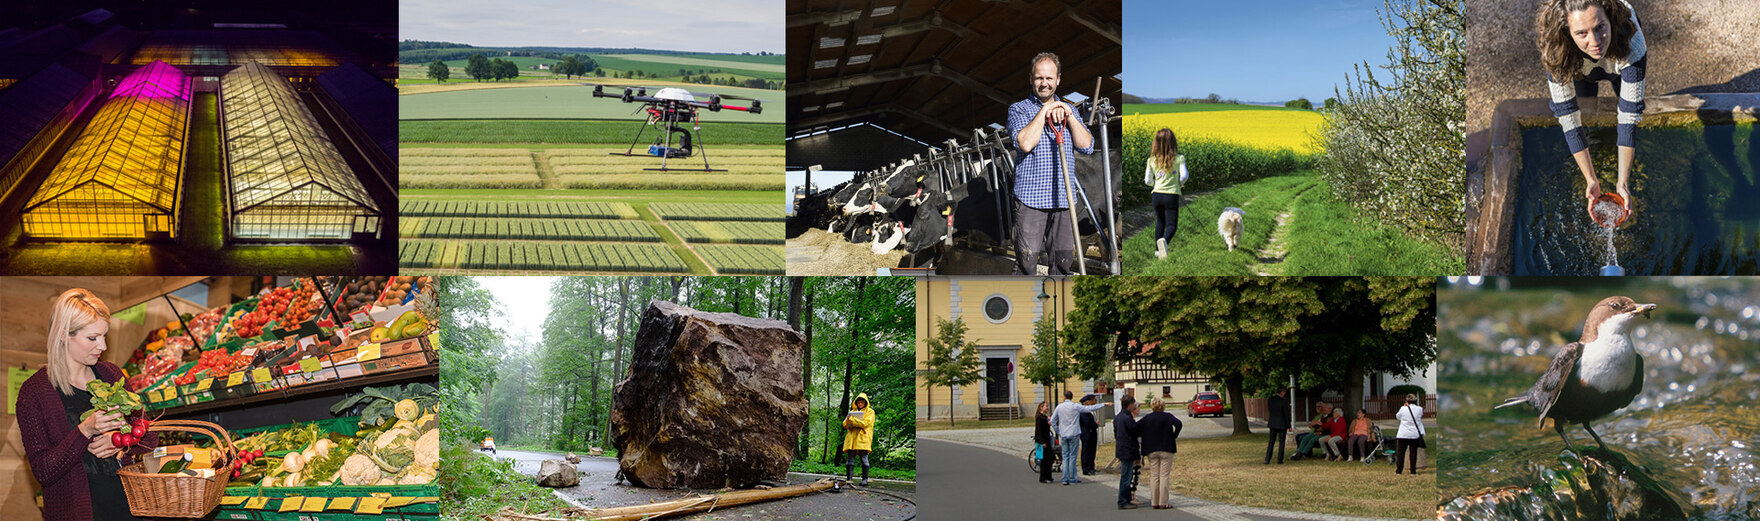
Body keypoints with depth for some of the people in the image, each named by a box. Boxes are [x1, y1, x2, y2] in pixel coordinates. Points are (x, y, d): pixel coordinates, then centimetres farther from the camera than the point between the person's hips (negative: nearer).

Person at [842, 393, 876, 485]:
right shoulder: (853, 412, 23)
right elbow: (845, 425, 17)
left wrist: (851, 419, -12)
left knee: (864, 458, -8)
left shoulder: (870, 412, 7)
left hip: (863, 438, -5)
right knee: (850, 458, -1)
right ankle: (848, 479, -1)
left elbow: (865, 423, -9)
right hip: (851, 438, 5)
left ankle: (865, 479, -7)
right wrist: (847, 421, -8)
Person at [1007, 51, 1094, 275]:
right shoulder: (1019, 109, 3)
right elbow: (1025, 143, -16)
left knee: (1064, 257, 7)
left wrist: (1068, 115, -5)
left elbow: (1086, 146, 3)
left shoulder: (1068, 110, 16)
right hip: (1031, 198, -4)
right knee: (1027, 259, -6)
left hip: (1064, 198, 4)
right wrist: (1045, 111, -10)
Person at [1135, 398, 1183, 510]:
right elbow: (1178, 424, -20)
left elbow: (1135, 428, -4)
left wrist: (1145, 435, 8)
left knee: (1153, 476, 7)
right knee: (1164, 476, 0)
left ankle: (1154, 502, 7)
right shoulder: (1167, 416, -4)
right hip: (1166, 450, -3)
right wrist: (1174, 436, -6)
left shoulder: (1147, 418, 4)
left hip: (1151, 451, 3)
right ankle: (1163, 503, -3)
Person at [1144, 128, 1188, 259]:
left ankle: (1158, 250, 26)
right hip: (1171, 195, -3)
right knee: (1171, 225, -1)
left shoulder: (1152, 160, 1)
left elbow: (1148, 181, 4)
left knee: (1160, 222, 22)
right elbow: (1184, 176, -14)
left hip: (1157, 194, 3)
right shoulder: (1179, 158, -6)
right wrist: (1179, 183, 8)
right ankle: (1164, 240, -33)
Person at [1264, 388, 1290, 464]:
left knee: (1271, 442, 11)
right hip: (1282, 424, -4)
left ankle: (1267, 460, 4)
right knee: (1281, 442, 8)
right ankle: (1280, 460, 8)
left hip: (1272, 424, 4)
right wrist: (1289, 426, -4)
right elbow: (1286, 414, -13)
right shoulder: (1284, 401, -16)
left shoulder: (1270, 400, -1)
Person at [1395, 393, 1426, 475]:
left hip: (1403, 434, -1)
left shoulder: (1403, 409, -8)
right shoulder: (1419, 409, -4)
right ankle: (1413, 471, 5)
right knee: (1413, 453, 6)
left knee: (1400, 453, 7)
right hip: (1415, 435, 1)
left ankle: (1398, 471, 8)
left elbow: (1397, 416, 10)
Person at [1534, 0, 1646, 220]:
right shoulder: (1556, 52, -42)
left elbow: (1629, 113, -42)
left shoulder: (1631, 41, -45)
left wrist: (1623, 183, -43)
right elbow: (1568, 117, -36)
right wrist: (1591, 180, -38)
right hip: (1582, 72, 0)